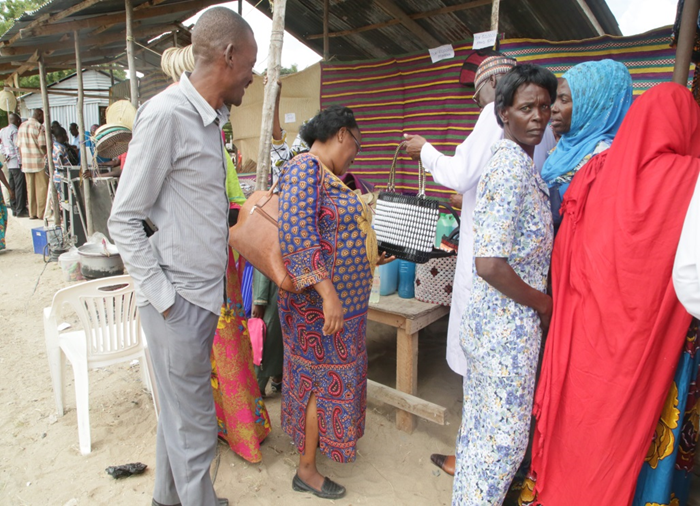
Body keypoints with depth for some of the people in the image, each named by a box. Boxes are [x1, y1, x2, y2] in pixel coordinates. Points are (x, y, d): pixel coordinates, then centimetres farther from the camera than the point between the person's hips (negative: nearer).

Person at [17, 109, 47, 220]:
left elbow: (19, 145, 13)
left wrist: (23, 160, 18)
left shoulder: (21, 126, 12)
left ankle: (32, 213, 14)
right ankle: (41, 213, 0)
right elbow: (42, 146, -15)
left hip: (26, 162, 6)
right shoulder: (39, 127, -9)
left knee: (30, 188, 10)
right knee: (42, 187, 0)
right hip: (39, 161, -6)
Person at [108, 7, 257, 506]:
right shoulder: (166, 114, -15)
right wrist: (165, 298, -16)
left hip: (204, 295, 9)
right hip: (179, 300, -9)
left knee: (179, 411, 23)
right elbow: (124, 220, -14)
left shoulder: (211, 119, 12)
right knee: (194, 425, 6)